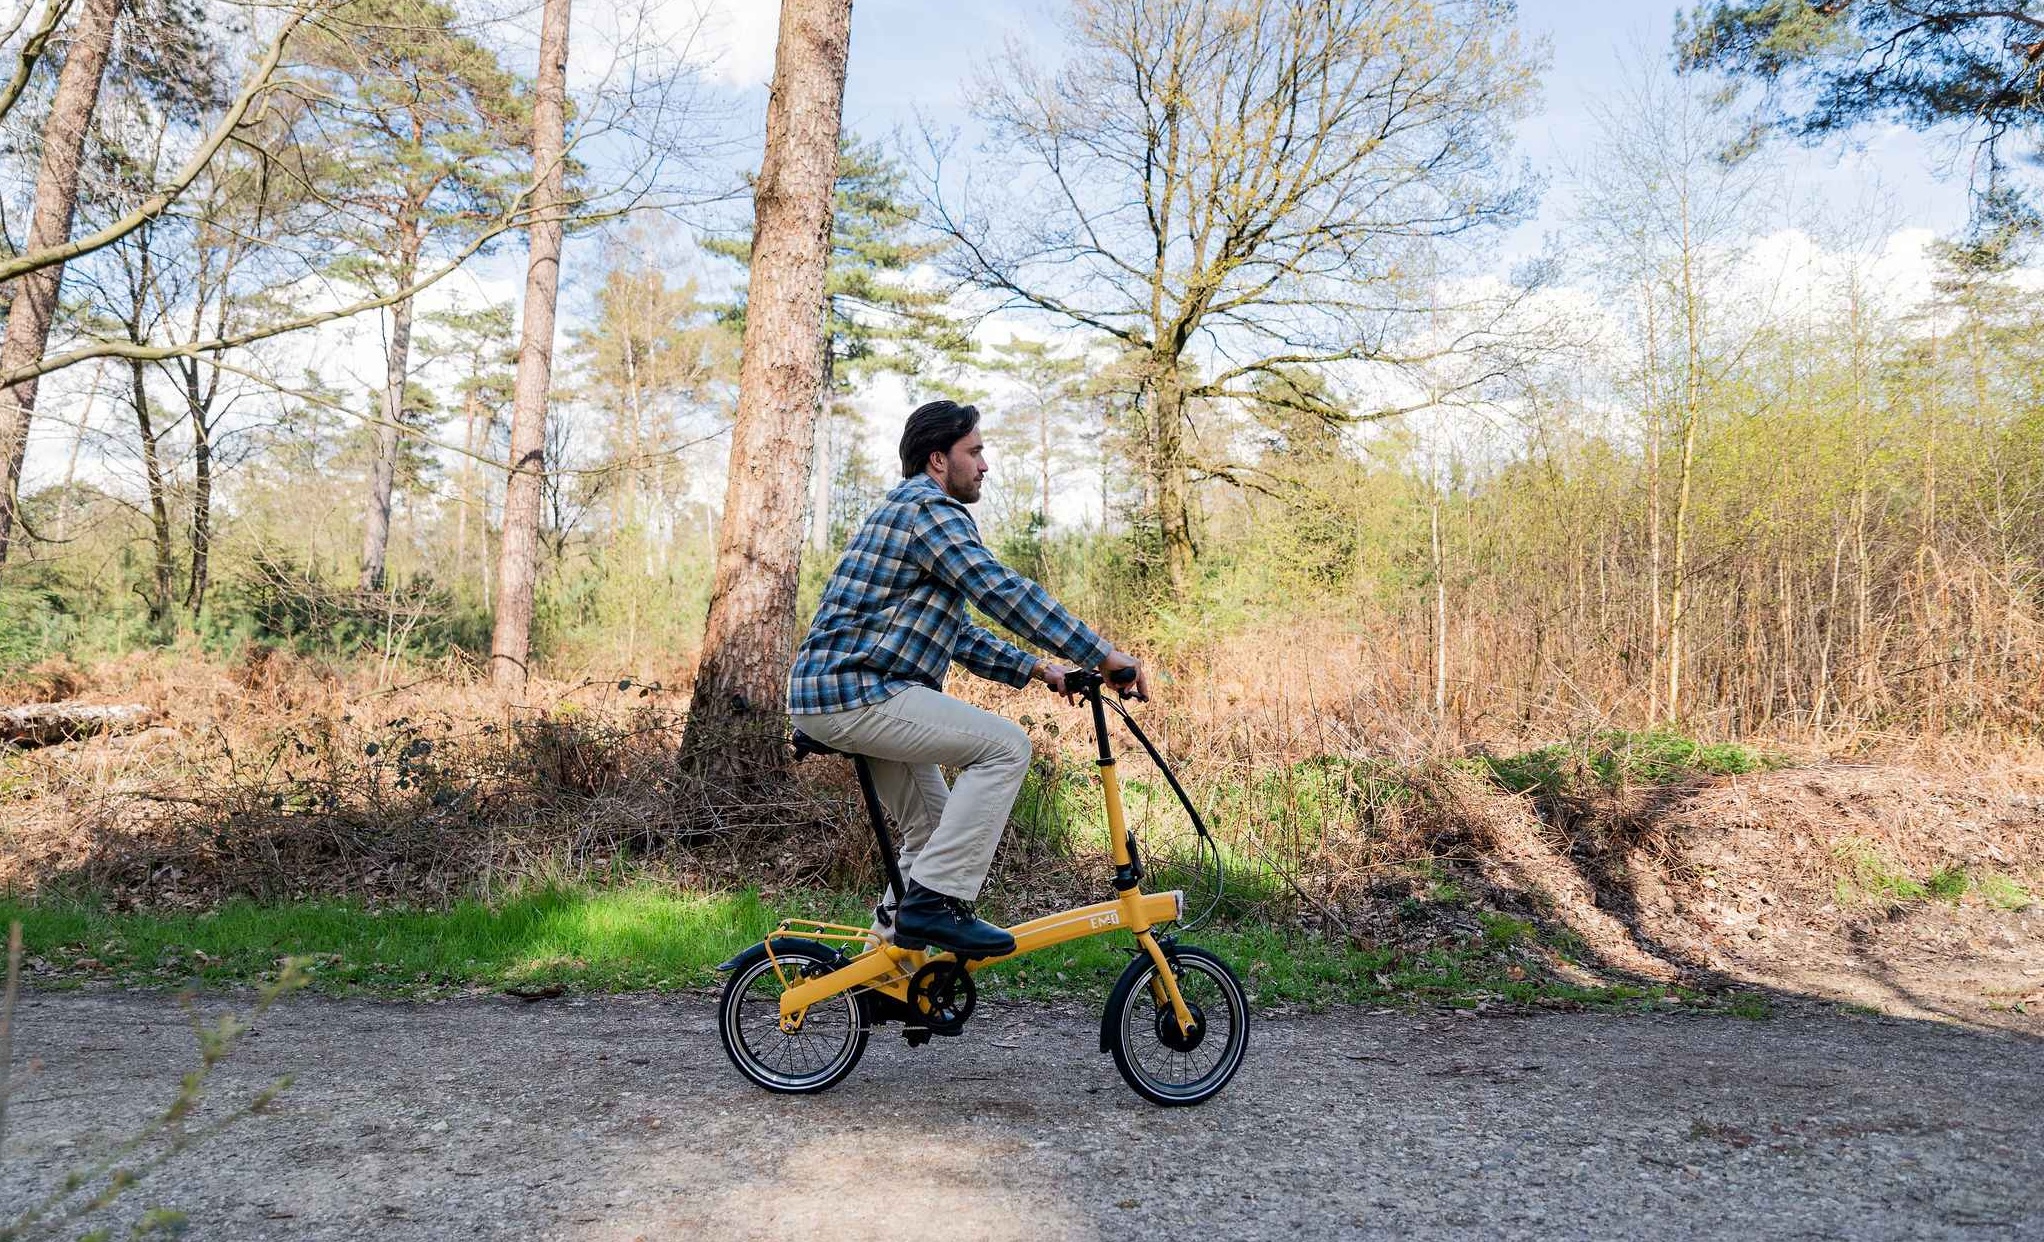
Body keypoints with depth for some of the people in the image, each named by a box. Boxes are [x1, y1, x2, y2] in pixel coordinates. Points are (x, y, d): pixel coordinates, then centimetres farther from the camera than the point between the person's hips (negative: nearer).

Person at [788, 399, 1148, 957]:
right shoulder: (928, 508, -10)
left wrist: (1036, 668, 13)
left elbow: (958, 634, 23)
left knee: (937, 829, 16)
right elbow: (1004, 592, -22)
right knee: (1006, 745, -18)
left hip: (831, 692, 11)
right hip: (856, 691, -11)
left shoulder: (905, 509, 23)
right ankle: (935, 901, -17)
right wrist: (1104, 655, -20)